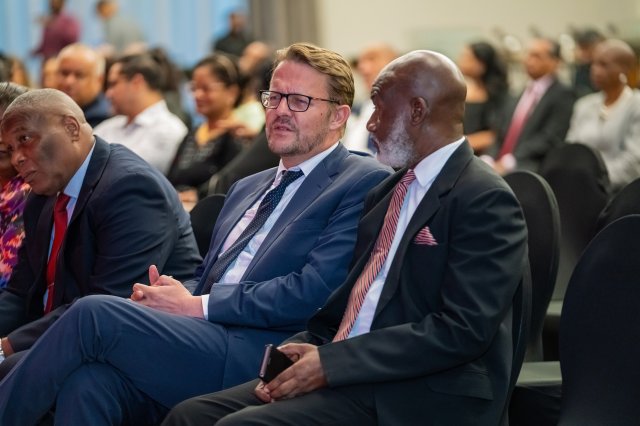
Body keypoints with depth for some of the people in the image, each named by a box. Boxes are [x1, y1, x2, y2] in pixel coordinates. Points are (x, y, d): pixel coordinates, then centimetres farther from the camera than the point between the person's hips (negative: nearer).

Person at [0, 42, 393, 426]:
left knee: (94, 314, -21)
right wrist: (164, 298, 1)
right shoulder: (247, 188, 28)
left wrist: (195, 306, -9)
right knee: (86, 384, -26)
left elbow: (312, 293, -11)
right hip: (202, 341, 6)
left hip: (260, 361, -6)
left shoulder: (364, 184, 1)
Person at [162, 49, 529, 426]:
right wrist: (308, 349, -1)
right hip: (350, 377, 8)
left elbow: (461, 331, -18)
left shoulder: (486, 200, -9)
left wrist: (331, 362, -17)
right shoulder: (388, 192, 19)